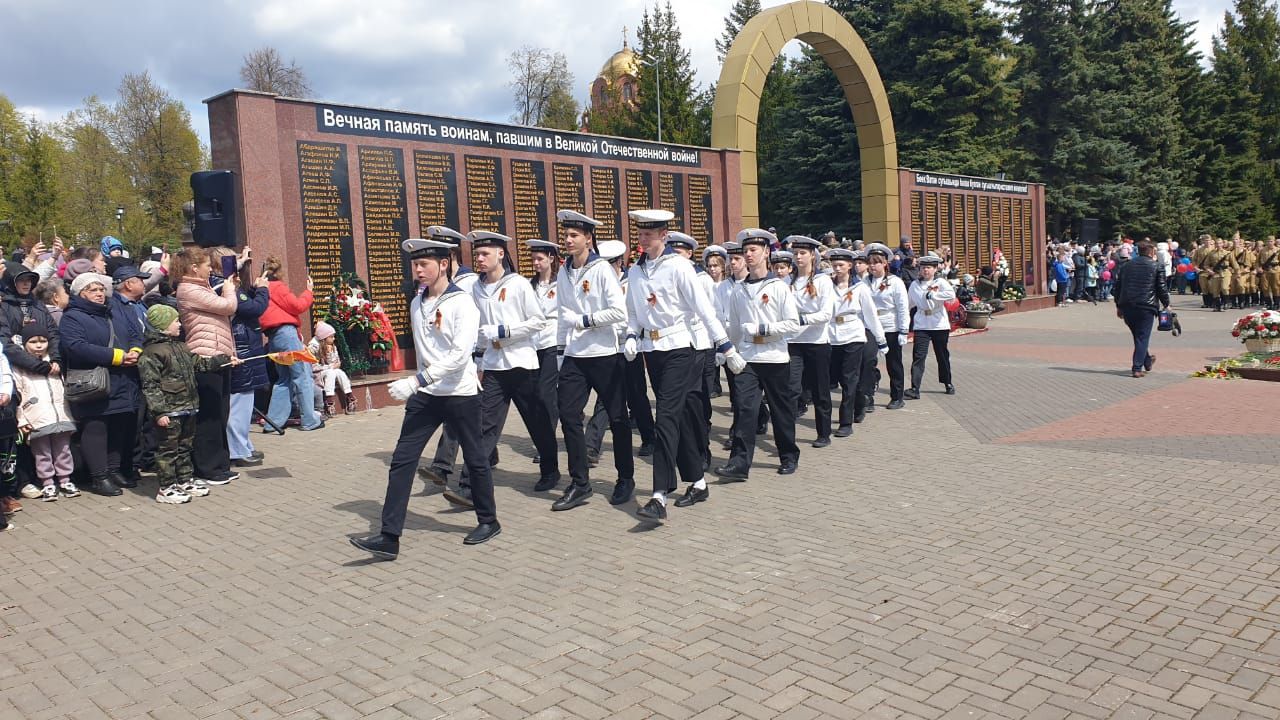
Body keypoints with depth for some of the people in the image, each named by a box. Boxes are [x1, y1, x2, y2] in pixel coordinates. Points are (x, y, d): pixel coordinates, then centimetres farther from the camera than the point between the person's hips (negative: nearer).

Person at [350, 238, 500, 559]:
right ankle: (389, 537, -3)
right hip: (425, 395, 6)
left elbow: (460, 354, -23)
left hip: (460, 394, -6)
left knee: (474, 458, 8)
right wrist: (419, 385, 16)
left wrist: (416, 381, -28)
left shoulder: (462, 304, -13)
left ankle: (488, 521, 28)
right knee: (402, 460, -3)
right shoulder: (416, 304, 9)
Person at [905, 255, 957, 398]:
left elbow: (951, 295, -23)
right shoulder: (915, 284, 6)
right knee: (918, 356, -9)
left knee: (942, 355, 13)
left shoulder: (941, 282, -4)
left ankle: (948, 383, 32)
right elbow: (909, 303, 16)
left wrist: (931, 294, -20)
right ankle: (914, 389, -12)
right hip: (921, 326, 1)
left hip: (940, 325, -1)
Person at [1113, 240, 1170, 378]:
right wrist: (1166, 304, 13)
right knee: (1142, 337, 0)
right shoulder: (1156, 267, -1)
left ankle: (1147, 361, 34)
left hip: (1126, 306, 5)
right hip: (1146, 307, -5)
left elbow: (1118, 286, 13)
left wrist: (1118, 306, 20)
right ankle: (1137, 368, -4)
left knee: (1137, 335, 18)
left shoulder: (1127, 266, 13)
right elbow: (1162, 288, -1)